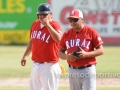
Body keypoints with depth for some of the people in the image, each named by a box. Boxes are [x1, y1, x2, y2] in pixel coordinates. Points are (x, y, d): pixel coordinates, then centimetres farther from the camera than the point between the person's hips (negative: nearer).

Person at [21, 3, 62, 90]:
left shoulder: (55, 25, -13)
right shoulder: (35, 24, 9)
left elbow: (58, 39, -33)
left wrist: (47, 24, -33)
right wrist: (25, 55, 18)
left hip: (49, 66, -8)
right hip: (36, 65, 8)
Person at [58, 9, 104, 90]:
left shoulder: (91, 31, -5)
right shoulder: (67, 34, 7)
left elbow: (101, 50, -5)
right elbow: (60, 52, 13)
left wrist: (86, 54, -20)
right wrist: (67, 56, -11)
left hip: (88, 70, -5)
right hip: (72, 71, 5)